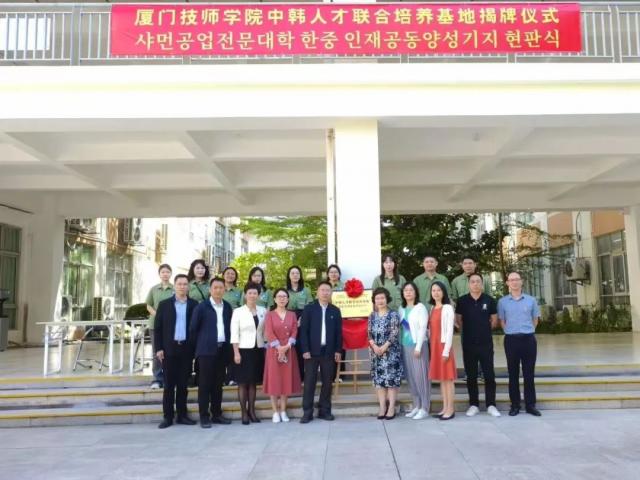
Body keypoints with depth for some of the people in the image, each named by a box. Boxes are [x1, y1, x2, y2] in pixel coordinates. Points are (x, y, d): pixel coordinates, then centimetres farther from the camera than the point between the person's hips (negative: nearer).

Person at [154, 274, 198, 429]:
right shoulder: (164, 304, 3)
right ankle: (168, 416, 10)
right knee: (169, 384, 3)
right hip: (169, 348, 0)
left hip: (186, 349, 1)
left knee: (183, 384, 7)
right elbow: (157, 328, 2)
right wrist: (158, 348, -5)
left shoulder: (194, 305, 4)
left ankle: (182, 415, 16)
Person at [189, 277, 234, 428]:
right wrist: (199, 345, 1)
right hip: (207, 349, -4)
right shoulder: (202, 307, -3)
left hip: (223, 349, 4)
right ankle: (204, 416, 4)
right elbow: (193, 328, -1)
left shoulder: (228, 307, 10)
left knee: (218, 383, 10)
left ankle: (217, 414, 17)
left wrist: (229, 346, 9)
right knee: (205, 383, -1)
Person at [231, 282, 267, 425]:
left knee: (253, 382, 10)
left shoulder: (263, 311, 5)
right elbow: (234, 334, -7)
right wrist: (236, 353, -12)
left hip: (258, 350, 3)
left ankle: (252, 411, 18)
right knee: (243, 383, 2)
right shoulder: (238, 311, -4)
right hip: (243, 350, -3)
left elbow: (266, 331, 9)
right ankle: (244, 413, 9)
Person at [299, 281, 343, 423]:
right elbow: (303, 330, -3)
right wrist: (305, 350, -10)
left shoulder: (335, 310, 9)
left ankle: (324, 410, 15)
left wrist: (338, 350, 1)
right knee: (309, 382, 1)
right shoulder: (309, 309, 2)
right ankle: (307, 412, 6)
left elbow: (338, 332, 8)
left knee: (327, 382, 6)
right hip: (312, 351, -2)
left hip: (329, 351, 2)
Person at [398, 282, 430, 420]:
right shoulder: (401, 309, 13)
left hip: (417, 345, -6)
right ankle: (417, 406, 17)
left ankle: (425, 408, 2)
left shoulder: (420, 307, -5)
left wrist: (418, 347, -16)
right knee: (410, 377, 8)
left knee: (421, 376, -4)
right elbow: (400, 328, 13)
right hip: (405, 346, 6)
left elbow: (423, 328, -11)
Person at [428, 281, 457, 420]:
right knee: (441, 378, 10)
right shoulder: (432, 308, 12)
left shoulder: (447, 308, -9)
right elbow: (431, 329, 11)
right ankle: (445, 408, 16)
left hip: (443, 345, -7)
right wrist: (431, 346, 5)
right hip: (434, 346, 7)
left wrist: (446, 350, -16)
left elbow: (450, 330, -13)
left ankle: (450, 409, 3)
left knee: (448, 378, -2)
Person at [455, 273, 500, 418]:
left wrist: (485, 330, 8)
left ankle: (491, 405, 12)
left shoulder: (489, 300, -1)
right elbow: (458, 319, 8)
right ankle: (473, 405, 17)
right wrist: (469, 330, 8)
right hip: (468, 344, 0)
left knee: (489, 375, 2)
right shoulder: (462, 301, -1)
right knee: (471, 376, 8)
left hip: (486, 343, 0)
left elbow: (494, 319, 8)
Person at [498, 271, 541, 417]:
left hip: (528, 339, 0)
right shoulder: (502, 301, 2)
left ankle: (530, 405, 13)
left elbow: (535, 319, 13)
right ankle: (515, 405, 12)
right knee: (513, 374, 5)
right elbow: (502, 321, 9)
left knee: (529, 373, 5)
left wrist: (526, 331, 8)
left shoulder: (531, 300, 4)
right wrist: (511, 332, 3)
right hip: (511, 340, 0)